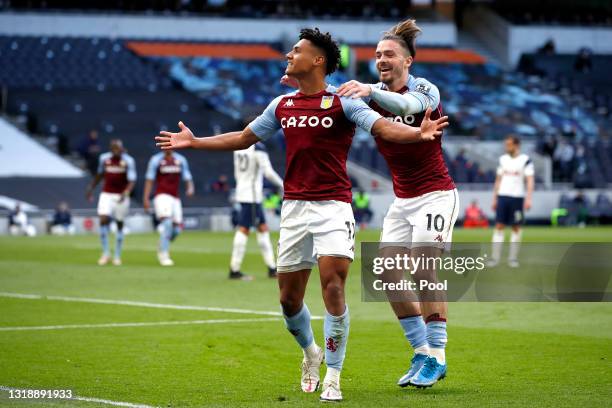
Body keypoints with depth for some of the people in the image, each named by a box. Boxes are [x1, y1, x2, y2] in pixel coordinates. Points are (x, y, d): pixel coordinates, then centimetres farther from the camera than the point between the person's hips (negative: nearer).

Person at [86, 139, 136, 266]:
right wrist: (91, 188, 22)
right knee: (103, 220, -15)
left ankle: (117, 256, 18)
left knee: (120, 224, 6)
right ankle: (105, 253, -4)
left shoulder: (128, 161, -10)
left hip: (121, 196, -2)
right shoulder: (104, 158, 0)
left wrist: (126, 193, -33)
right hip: (106, 194, 2)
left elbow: (131, 181, -16)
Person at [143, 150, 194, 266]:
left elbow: (187, 178, 11)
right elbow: (149, 180, 0)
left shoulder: (181, 160, 10)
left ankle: (162, 247, 28)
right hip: (162, 196, -5)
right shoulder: (155, 160, 0)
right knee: (167, 222, -22)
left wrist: (190, 188, -11)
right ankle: (164, 255, -19)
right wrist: (146, 199, -6)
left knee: (176, 229, 1)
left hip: (175, 198, 5)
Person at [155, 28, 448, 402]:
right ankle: (311, 353, 37)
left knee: (333, 287, -16)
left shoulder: (342, 102, -5)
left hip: (333, 206, -5)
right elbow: (244, 138, 24)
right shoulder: (282, 105, 11)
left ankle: (333, 377, -5)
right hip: (294, 207, 5)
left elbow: (383, 127, -19)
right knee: (289, 298, 8)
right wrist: (194, 142, 24)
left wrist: (419, 133, -38)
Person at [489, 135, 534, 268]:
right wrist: (494, 198, 13)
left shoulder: (525, 160, -3)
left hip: (517, 197, -3)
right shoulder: (503, 159, 11)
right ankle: (494, 258, -3)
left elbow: (530, 181, -7)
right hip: (502, 196, 3)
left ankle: (513, 258, 7)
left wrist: (528, 198, -17)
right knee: (499, 226, -2)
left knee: (516, 228, 1)